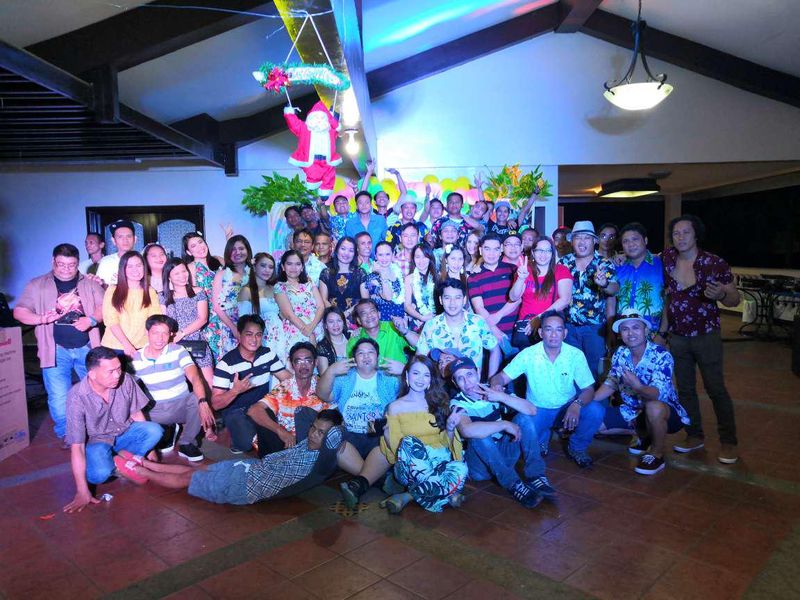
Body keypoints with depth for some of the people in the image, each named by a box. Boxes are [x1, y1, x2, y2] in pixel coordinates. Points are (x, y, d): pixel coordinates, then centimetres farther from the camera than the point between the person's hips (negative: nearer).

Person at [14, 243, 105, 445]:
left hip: (87, 347, 1)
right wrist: (41, 319, -18)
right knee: (59, 397, -1)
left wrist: (91, 320, -15)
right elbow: (19, 312, 3)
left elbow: (104, 306, 6)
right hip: (56, 349, -1)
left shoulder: (90, 284, 7)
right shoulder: (37, 285, 4)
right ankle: (65, 434, 18)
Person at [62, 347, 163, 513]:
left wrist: (148, 447, 2)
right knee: (100, 474, -33)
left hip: (124, 432, 3)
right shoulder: (77, 397, -28)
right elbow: (77, 446, -27)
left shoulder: (125, 380, -20)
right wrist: (82, 491, -30)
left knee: (155, 431, -25)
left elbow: (136, 414, -2)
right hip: (95, 440, -3)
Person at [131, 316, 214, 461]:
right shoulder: (136, 359, -1)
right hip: (156, 411, 1)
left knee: (196, 398, -32)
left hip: (182, 406, -1)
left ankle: (187, 443, -10)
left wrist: (203, 402, -40)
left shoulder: (178, 351, -8)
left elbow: (195, 378, -21)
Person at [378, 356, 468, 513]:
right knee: (409, 442, -35)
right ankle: (445, 493, -27)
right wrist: (385, 432, -16)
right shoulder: (395, 407, 5)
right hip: (410, 468, -2)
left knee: (461, 469, -33)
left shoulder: (439, 403, 10)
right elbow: (395, 447, 2)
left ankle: (407, 496, -22)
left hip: (441, 463, 2)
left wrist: (450, 430, -9)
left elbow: (447, 443, 11)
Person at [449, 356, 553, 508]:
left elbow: (532, 410, -11)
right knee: (479, 435, -33)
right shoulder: (457, 403, -14)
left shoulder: (493, 392, -2)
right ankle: (514, 484, -27)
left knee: (525, 417, -13)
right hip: (480, 465, -4)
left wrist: (502, 397, -22)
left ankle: (535, 476, -20)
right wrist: (505, 424, -31)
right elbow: (466, 430, -38)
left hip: (504, 454, 4)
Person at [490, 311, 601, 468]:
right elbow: (502, 377, -12)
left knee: (596, 410, -27)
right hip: (537, 409, -1)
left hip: (567, 408, 1)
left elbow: (589, 389, -13)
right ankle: (542, 440, 10)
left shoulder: (576, 355, -11)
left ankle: (577, 448, 4)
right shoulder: (528, 354, -13)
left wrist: (577, 404, -36)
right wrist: (496, 385, -38)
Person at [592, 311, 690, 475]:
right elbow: (610, 384, 5)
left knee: (653, 407, -39)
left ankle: (657, 455, -10)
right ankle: (644, 435, 21)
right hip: (634, 410, 6)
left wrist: (637, 387, -56)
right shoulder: (620, 354, -6)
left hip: (666, 412, -6)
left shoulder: (661, 355, -24)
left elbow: (658, 394, -35)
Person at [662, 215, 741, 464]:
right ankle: (695, 436, 28)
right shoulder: (668, 258, -1)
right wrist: (663, 326, 10)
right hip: (677, 336, 4)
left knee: (716, 389, 3)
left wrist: (720, 295, -30)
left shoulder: (714, 263, -13)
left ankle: (728, 442, 17)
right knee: (685, 388, 12)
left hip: (706, 335, -4)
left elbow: (735, 299, -8)